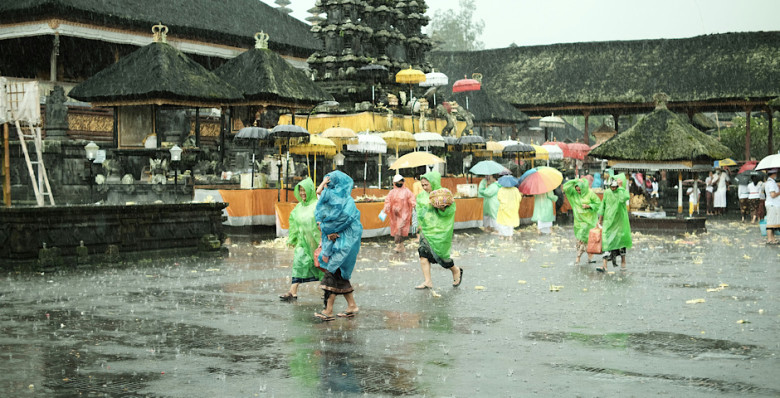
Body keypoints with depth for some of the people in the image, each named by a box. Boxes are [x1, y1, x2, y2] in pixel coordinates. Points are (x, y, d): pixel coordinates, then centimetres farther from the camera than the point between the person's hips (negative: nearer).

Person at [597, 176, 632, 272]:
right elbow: (603, 206, 12)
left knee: (621, 240, 8)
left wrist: (620, 187, -25)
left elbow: (622, 199, -31)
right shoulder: (607, 193, 2)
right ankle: (605, 265, -11)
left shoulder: (624, 191, -8)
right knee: (606, 241, -7)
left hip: (620, 220, -2)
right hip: (608, 220, 2)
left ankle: (623, 261, 29)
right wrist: (600, 219, 14)